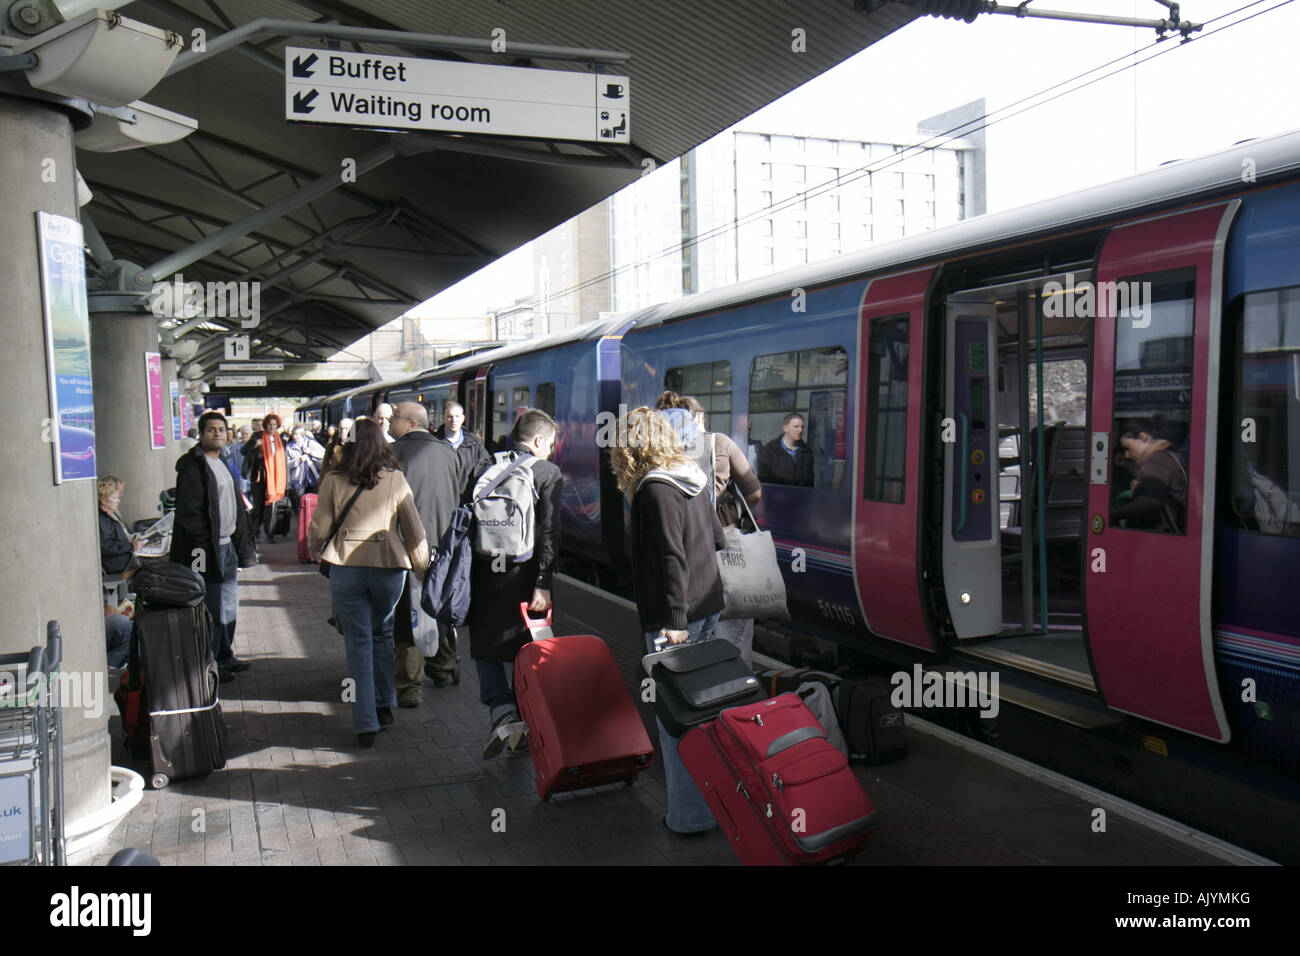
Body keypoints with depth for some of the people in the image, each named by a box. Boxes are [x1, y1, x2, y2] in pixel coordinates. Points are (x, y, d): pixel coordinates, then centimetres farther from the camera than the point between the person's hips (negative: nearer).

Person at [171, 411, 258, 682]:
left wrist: (241, 543, 18)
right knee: (212, 611, -4)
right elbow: (189, 512, -18)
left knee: (228, 606, 16)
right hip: (207, 549, -9)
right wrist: (202, 549, -21)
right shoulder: (192, 466, -12)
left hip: (227, 546, 9)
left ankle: (225, 657, 28)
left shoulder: (223, 464, 16)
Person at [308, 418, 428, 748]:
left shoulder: (333, 480, -3)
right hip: (389, 566, 1)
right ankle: (384, 705, 28)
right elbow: (414, 529, 1)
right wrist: (423, 565, 14)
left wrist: (315, 545, 24)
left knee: (358, 644, 5)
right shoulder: (395, 479, -2)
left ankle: (365, 724, 5)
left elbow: (318, 531, 2)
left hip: (345, 569, -1)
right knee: (382, 635, 22)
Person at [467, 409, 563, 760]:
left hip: (483, 573, 2)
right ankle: (521, 735, 17)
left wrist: (466, 575, 14)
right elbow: (549, 533, -12)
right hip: (521, 575, -2)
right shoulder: (548, 474, -3)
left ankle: (500, 709, -5)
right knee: (523, 651, 11)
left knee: (484, 647, 17)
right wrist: (543, 584, -14)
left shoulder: (485, 468, 8)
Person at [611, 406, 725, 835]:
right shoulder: (692, 479, 11)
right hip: (708, 607, 9)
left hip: (674, 617, -9)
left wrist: (674, 619, -20)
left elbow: (671, 559, -20)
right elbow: (718, 541, 18)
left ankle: (690, 814, 5)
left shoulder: (655, 489, -15)